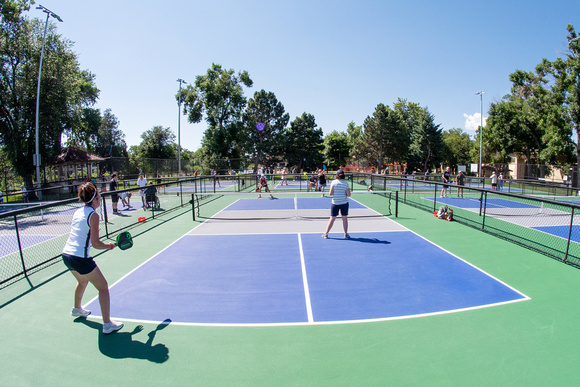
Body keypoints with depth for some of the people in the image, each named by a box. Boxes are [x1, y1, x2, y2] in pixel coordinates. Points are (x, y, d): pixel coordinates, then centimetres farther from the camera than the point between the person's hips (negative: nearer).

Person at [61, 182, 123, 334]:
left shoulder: (78, 211, 8)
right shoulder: (93, 215, -15)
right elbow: (95, 244, -17)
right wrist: (109, 246, 0)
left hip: (66, 255, 9)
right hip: (80, 259, -9)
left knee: (83, 281, 35)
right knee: (103, 287, 2)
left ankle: (77, 309, 57)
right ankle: (107, 324, 3)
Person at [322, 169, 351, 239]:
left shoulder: (333, 182, -5)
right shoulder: (345, 183, -3)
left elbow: (330, 193, -7)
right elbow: (349, 194, -6)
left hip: (335, 203, 0)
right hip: (344, 203, 0)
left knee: (332, 218, 6)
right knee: (345, 218, 11)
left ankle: (326, 234, 9)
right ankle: (346, 234, 17)